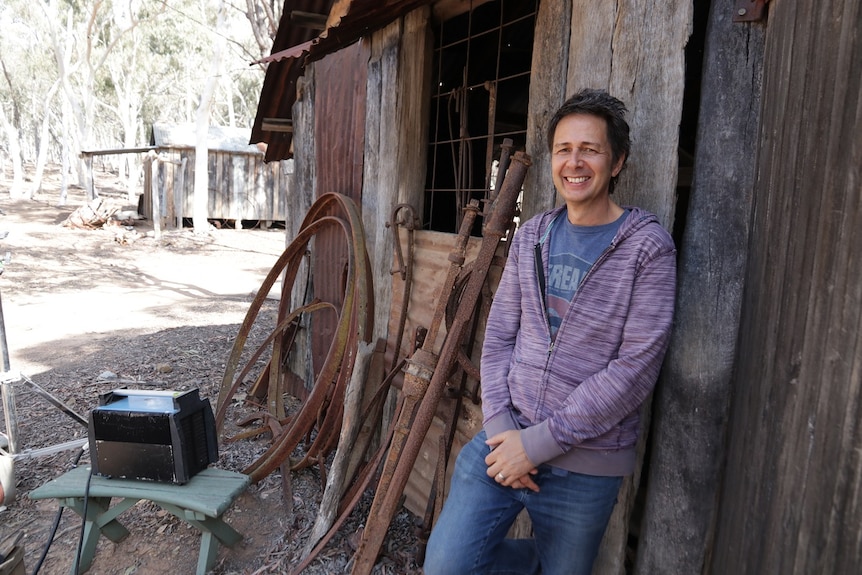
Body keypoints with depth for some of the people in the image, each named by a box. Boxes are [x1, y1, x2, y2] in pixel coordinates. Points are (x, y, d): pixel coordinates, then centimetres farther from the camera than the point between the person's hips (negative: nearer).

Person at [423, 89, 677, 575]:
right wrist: (498, 426, -7)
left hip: (584, 466, -3)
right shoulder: (531, 236, 6)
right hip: (505, 440, 4)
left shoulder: (648, 246, -10)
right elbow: (499, 336, 6)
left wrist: (540, 442, -16)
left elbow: (636, 368, -16)